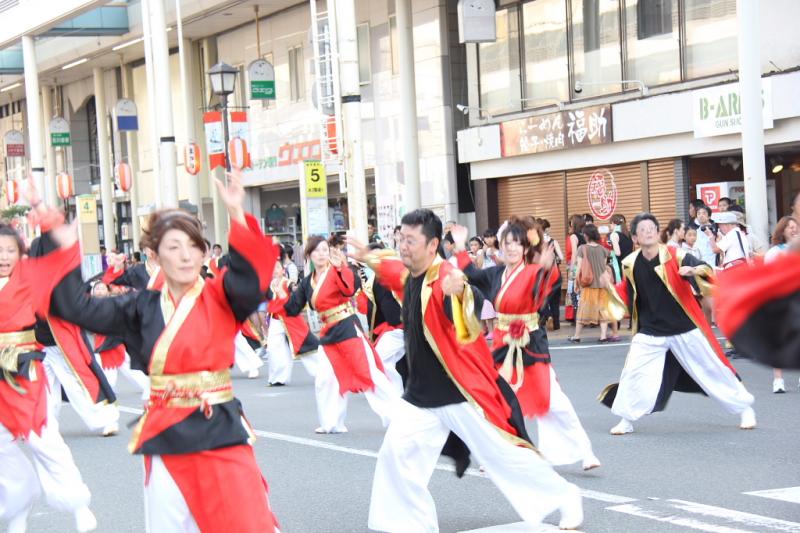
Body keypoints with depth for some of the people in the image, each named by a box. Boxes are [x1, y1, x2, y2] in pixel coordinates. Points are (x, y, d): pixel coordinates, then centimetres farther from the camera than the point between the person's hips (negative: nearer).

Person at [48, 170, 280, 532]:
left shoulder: (221, 298, -1)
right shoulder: (142, 308, 7)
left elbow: (252, 275, -21)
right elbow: (78, 307, 6)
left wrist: (236, 215, -32)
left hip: (220, 432, -3)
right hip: (165, 436, 3)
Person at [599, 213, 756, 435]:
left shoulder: (674, 255, -13)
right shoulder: (631, 264, -3)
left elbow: (707, 272, -21)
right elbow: (628, 296, 9)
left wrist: (695, 270, -42)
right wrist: (611, 287, -8)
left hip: (685, 328, -2)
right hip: (650, 332, 2)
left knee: (712, 368, 6)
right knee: (633, 374, -4)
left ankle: (745, 408, 24)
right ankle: (627, 420, 17)